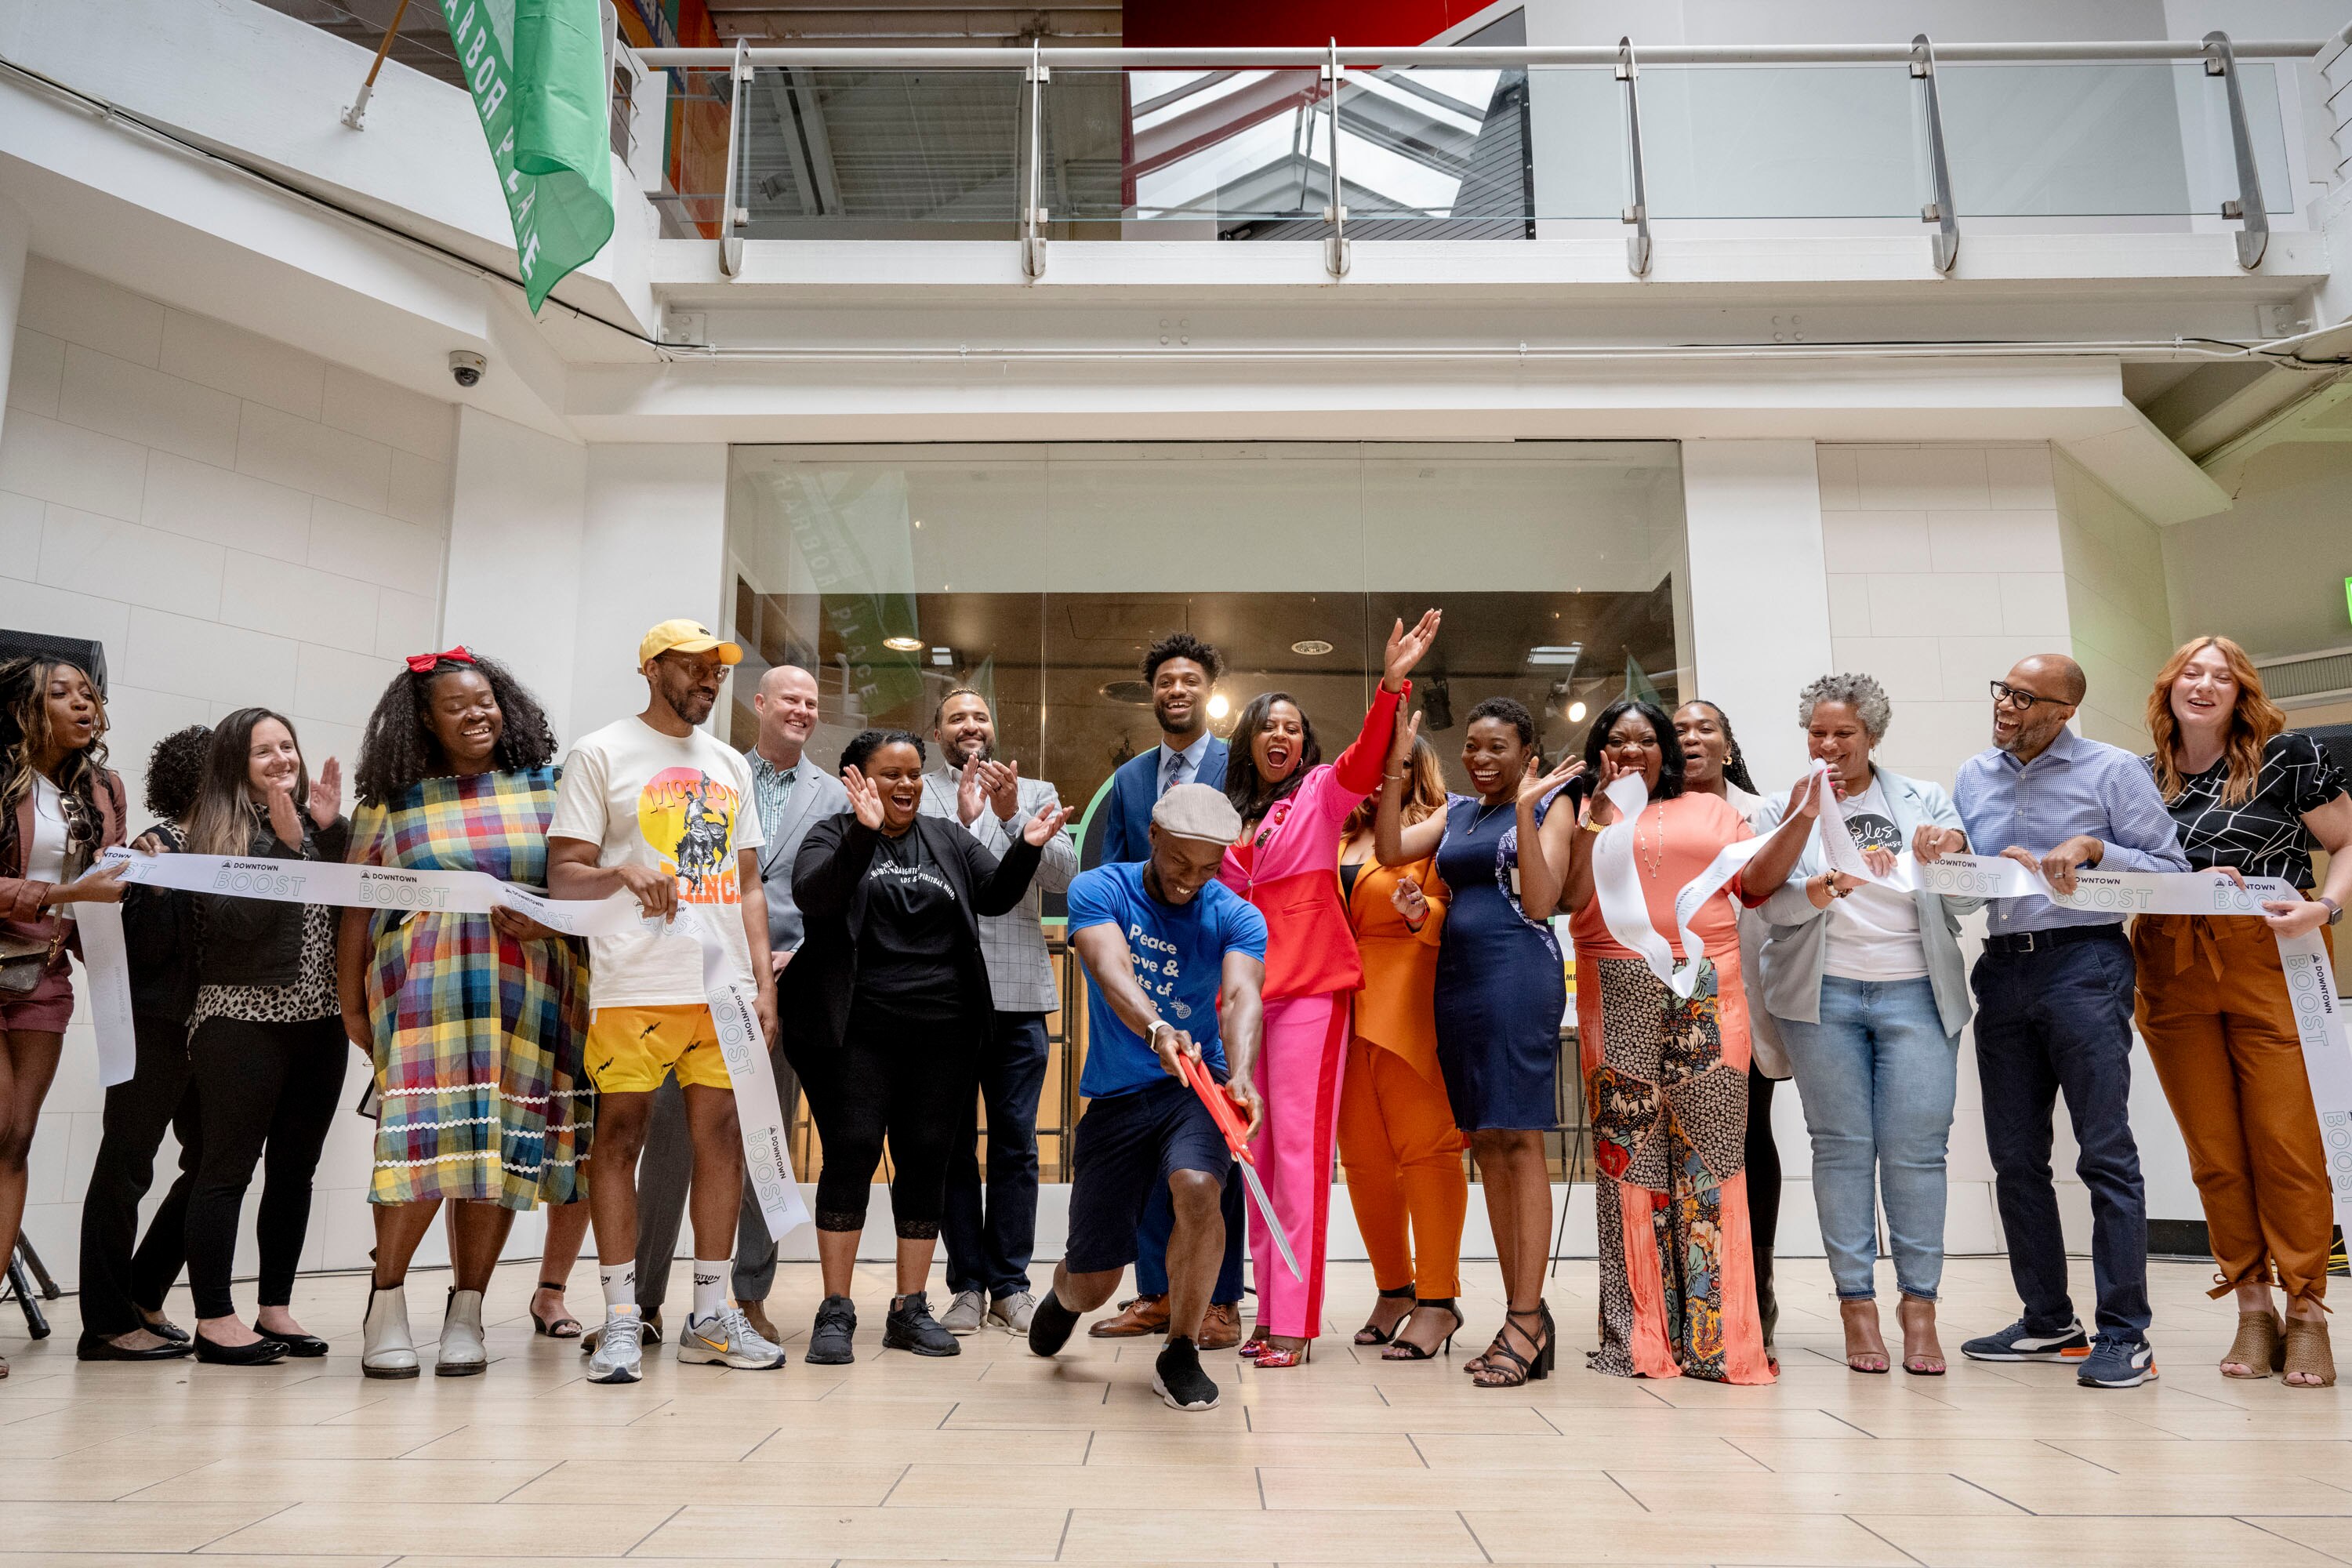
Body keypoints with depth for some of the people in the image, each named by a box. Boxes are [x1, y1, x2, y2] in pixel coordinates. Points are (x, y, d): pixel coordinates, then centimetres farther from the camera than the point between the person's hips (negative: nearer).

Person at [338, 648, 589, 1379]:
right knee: (426, 1139, -12)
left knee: (501, 1144, 1)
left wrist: (546, 919, -12)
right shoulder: (391, 803, 9)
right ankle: (386, 1305, 4)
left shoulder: (545, 788, 11)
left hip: (527, 991, 1)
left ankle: (466, 1312, 11)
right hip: (426, 984, -1)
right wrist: (350, 1003, 4)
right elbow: (357, 910, 9)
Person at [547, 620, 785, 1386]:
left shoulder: (730, 765, 18)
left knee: (721, 1135, 5)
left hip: (723, 986, 5)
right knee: (621, 1133, -1)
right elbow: (562, 874, -2)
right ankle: (620, 1321, 9)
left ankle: (711, 1316, 15)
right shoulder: (600, 754, 3)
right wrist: (622, 872, -22)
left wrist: (763, 981, 9)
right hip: (634, 986, -4)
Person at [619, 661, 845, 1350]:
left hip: (785, 983, 1)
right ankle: (643, 1299, 6)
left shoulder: (834, 796, 11)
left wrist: (801, 956, -6)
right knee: (668, 1133, -3)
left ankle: (753, 1298, 16)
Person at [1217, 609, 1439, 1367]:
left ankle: (1293, 1323, -4)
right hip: (1242, 987, 5)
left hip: (1309, 985, -5)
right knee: (1254, 1148, 9)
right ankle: (1264, 1308, 18)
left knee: (1299, 1145, -7)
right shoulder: (1230, 815, 15)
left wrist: (1391, 683, -30)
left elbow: (1366, 760, -16)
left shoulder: (1321, 792, 4)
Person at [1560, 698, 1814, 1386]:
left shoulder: (1712, 810, 21)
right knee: (1628, 1150, -4)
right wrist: (1601, 811, -8)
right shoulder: (1587, 816, 14)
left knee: (1707, 1149, -3)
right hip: (1619, 995, -1)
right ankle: (1639, 1335, 3)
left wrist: (1799, 821, 0)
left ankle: (1716, 1335, 1)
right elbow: (1573, 896, -1)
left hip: (1708, 993, 1)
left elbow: (1756, 883, 11)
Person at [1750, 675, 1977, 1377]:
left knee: (1917, 1148, -4)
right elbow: (1773, 904, -3)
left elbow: (1967, 899, 9)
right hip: (1823, 994, 0)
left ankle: (1919, 1306, 5)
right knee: (1842, 1146, -1)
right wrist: (1830, 885, -22)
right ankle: (1857, 1305, 6)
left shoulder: (1926, 801, 13)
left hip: (1915, 991, 1)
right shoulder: (1785, 812, 10)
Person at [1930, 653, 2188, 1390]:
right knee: (2015, 1157, 8)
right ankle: (2048, 1322, 20)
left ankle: (2124, 1335, 1)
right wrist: (1948, 849, -4)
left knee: (2105, 1151, -7)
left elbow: (2172, 871, -3)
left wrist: (2095, 848, -17)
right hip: (2003, 969, 6)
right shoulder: (1973, 776, 14)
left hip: (2084, 963, -5)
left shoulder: (2113, 770, 0)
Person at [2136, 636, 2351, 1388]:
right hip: (2173, 977, 3)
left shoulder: (2287, 756, 3)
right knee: (2214, 1152, 5)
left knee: (2285, 1142, -5)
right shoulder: (2141, 777, 11)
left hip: (2269, 965, -3)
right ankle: (2252, 1308, 15)